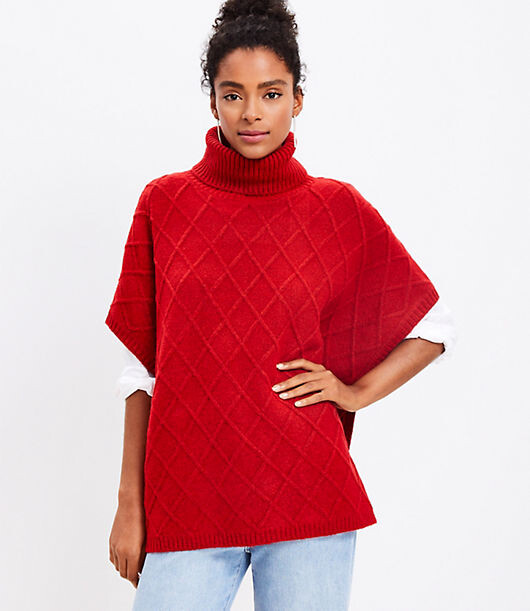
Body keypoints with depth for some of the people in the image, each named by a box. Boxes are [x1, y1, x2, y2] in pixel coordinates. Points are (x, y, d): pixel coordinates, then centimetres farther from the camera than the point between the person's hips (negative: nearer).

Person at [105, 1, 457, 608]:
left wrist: (355, 391, 0)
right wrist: (130, 504, 3)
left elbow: (434, 326, 14)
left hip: (306, 497, 0)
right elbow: (141, 367, 5)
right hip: (185, 501, 1)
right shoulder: (164, 203, 4)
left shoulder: (338, 208, 3)